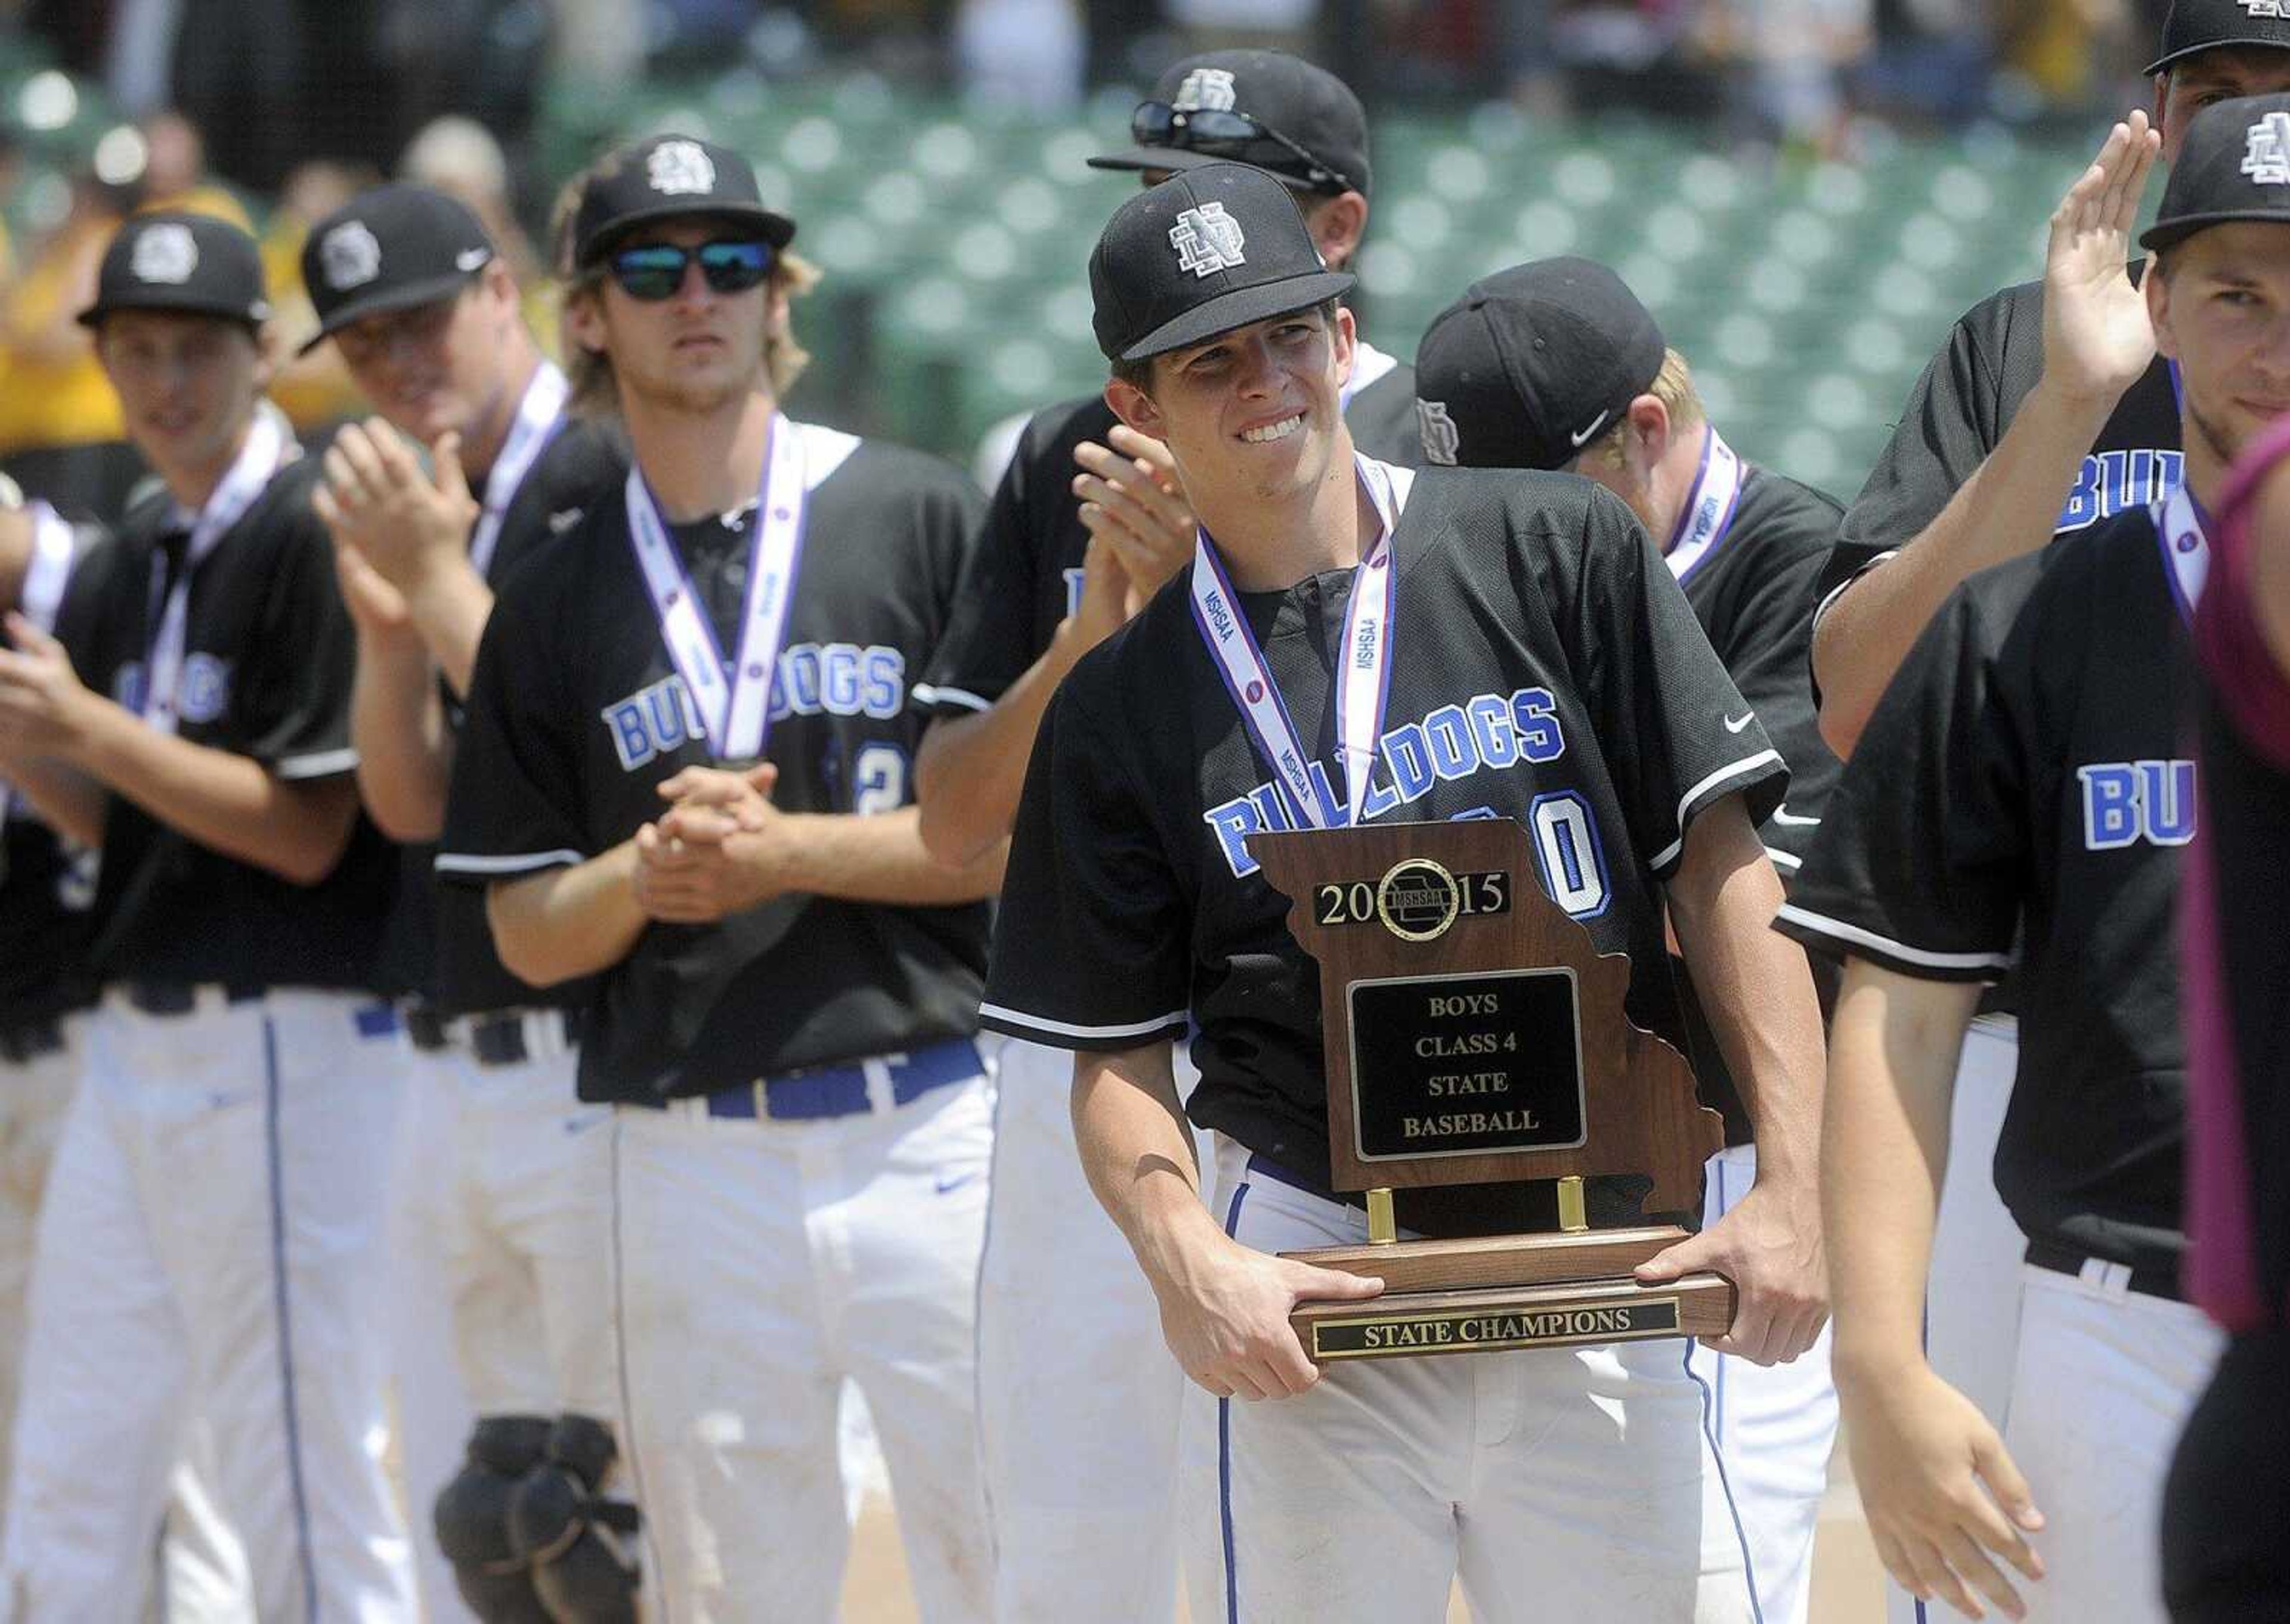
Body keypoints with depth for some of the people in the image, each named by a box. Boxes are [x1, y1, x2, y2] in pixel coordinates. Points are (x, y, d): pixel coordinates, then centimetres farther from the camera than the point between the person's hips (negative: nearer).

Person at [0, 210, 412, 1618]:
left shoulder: (313, 537, -11)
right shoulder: (139, 559, 15)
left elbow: (308, 830, -16)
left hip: (287, 1044, -9)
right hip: (135, 1036, 9)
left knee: (302, 1474, -6)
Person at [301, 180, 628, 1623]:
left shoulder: (615, 490, -8)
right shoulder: (412, 513, 15)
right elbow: (411, 804, 8)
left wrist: (439, 582, -16)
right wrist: (386, 622, -7)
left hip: (597, 1079, -8)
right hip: (449, 1073, 8)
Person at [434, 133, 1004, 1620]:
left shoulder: (921, 519, 3)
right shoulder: (555, 605, 12)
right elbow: (528, 938, 11)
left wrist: (780, 851, -12)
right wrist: (643, 872, -9)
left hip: (929, 1125, -3)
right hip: (688, 1152, 3)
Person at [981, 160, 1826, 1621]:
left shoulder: (1558, 554, 5)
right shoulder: (1123, 706, 7)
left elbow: (1722, 864, 1)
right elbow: (1115, 1053, 7)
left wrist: (1792, 1186, -9)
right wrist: (1186, 1263, -14)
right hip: (1316, 1305, 0)